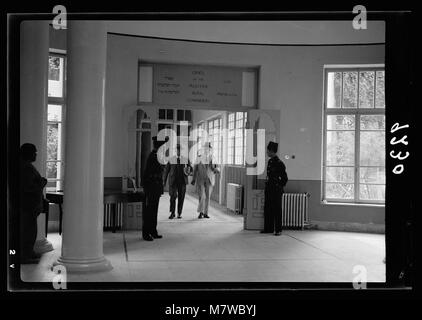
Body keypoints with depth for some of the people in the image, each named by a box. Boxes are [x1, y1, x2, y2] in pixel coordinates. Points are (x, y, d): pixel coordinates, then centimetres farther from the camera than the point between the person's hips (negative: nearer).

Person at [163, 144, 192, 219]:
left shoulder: (185, 160, 5)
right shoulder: (171, 160, 2)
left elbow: (190, 168, 14)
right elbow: (166, 170, 5)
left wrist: (188, 171, -11)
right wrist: (164, 181, 2)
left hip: (182, 182, 1)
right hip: (173, 181, -1)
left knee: (181, 197, 2)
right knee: (173, 196, -11)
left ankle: (179, 214, 13)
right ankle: (172, 213, 1)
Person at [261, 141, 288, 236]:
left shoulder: (279, 163, -14)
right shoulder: (270, 161, 10)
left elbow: (285, 178, -9)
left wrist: (280, 187, -2)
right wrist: (267, 185, 16)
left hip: (276, 191, -8)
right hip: (268, 189, 8)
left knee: (277, 210, 0)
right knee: (267, 209, 11)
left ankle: (278, 230, 7)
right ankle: (268, 228, 20)